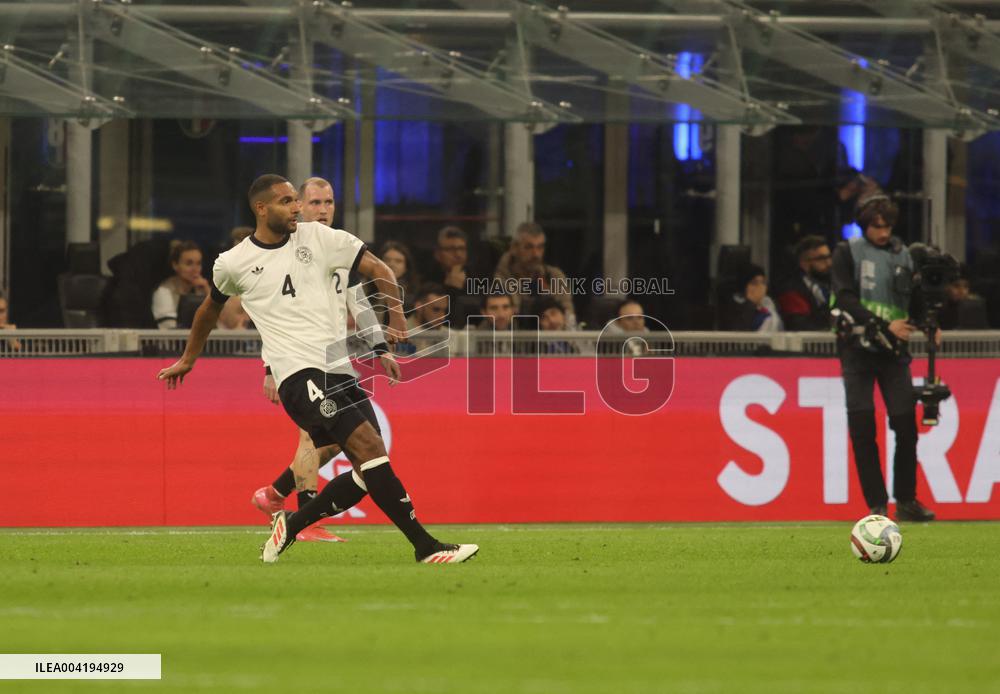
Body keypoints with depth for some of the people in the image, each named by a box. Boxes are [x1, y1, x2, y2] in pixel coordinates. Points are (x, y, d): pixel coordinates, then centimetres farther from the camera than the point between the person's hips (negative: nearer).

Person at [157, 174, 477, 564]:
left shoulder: (317, 238, 9)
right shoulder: (233, 264, 6)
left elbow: (378, 269, 11)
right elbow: (210, 309, 25)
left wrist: (397, 319, -4)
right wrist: (188, 360, 38)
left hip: (339, 368, 5)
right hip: (297, 372, -5)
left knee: (367, 473, -2)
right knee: (370, 445, -22)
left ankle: (291, 525, 19)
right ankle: (426, 546, -24)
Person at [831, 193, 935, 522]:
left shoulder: (903, 255, 11)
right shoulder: (848, 253, 1)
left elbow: (913, 299, 15)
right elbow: (845, 299, -10)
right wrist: (884, 325, -18)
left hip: (894, 350, 3)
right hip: (857, 350, -3)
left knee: (906, 425, -4)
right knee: (863, 430, -3)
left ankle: (906, 501, 8)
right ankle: (877, 505, 1)